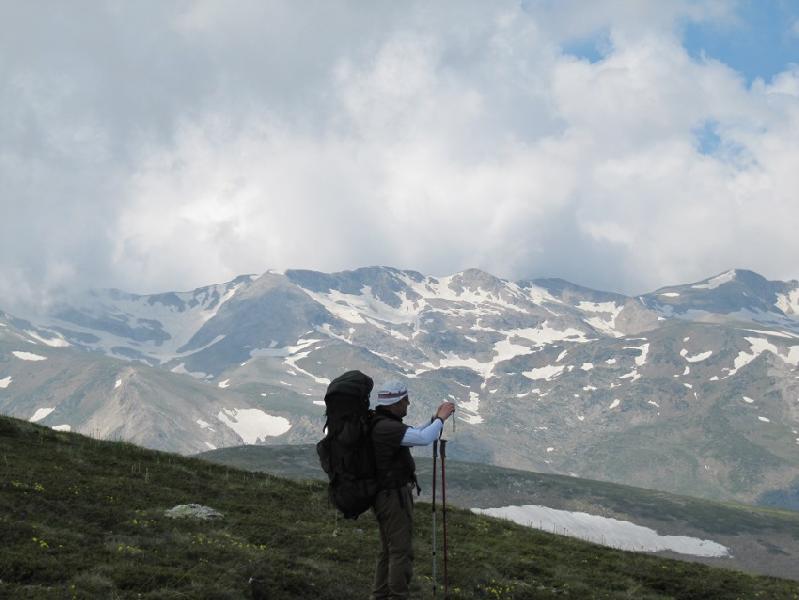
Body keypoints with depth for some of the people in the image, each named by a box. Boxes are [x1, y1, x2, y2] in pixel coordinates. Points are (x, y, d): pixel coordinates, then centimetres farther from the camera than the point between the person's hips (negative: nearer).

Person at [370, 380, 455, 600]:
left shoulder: (383, 424, 10)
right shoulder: (386, 427, -23)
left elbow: (415, 436, 21)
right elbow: (424, 439, -31)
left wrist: (436, 418, 10)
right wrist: (441, 418, -15)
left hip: (386, 496, 11)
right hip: (394, 497, -10)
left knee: (389, 550, 16)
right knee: (401, 551, -5)